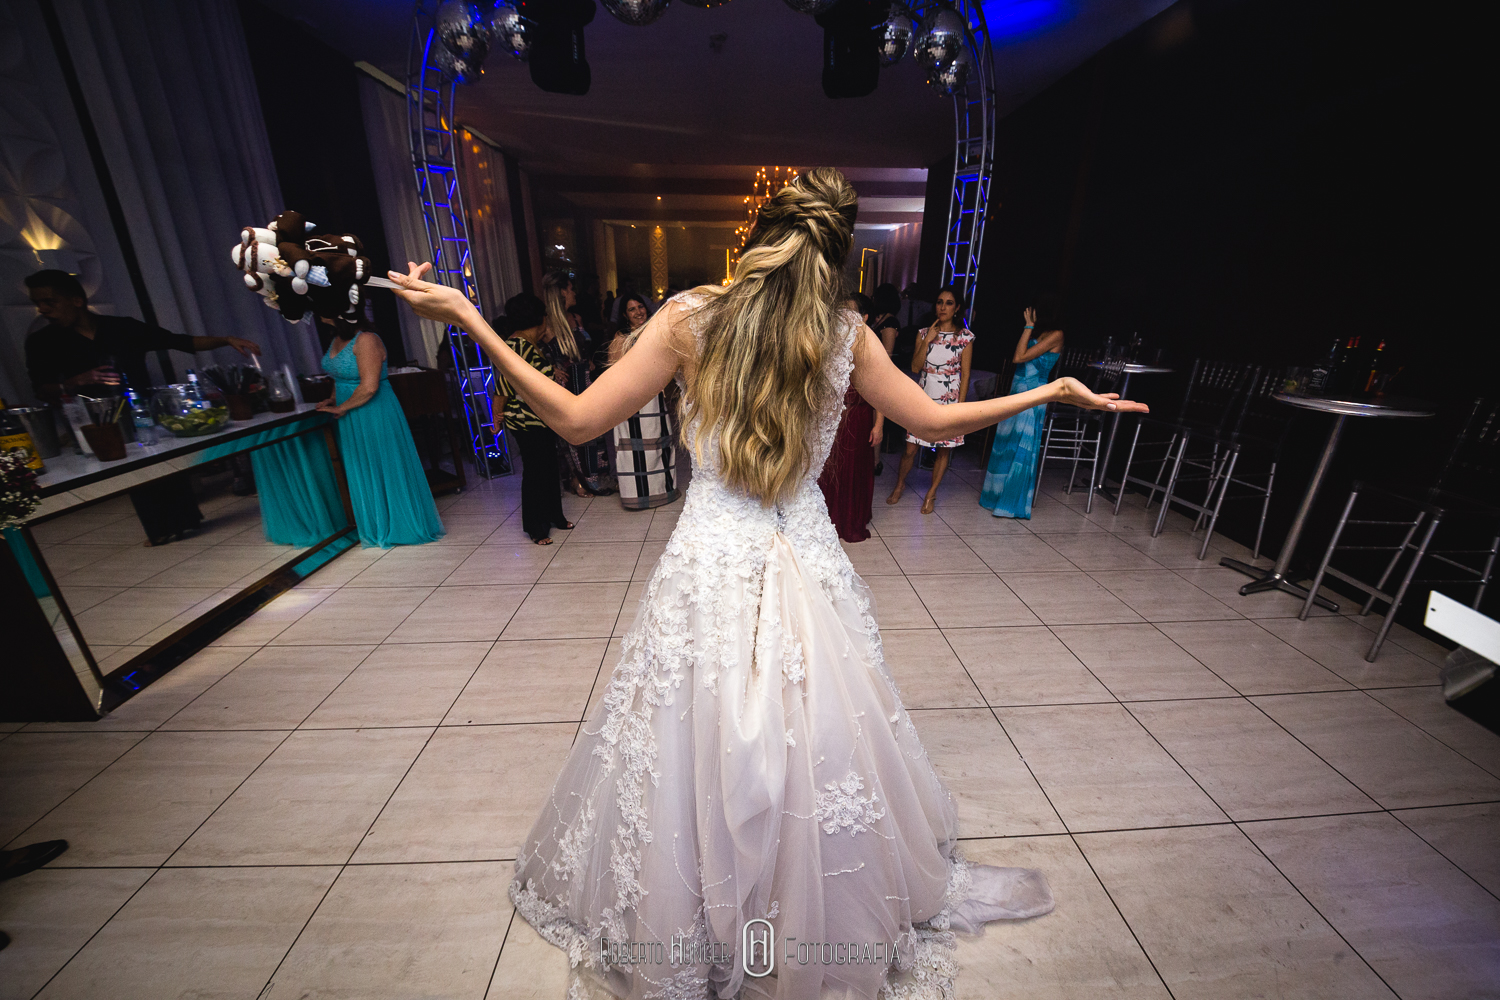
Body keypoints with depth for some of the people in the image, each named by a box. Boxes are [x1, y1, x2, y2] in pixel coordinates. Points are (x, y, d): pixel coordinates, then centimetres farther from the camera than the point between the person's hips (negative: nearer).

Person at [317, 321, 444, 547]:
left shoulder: (366, 340, -18)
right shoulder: (336, 340, 9)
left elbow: (369, 387, -24)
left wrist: (340, 408, -14)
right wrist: (333, 399, 5)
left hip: (377, 416, -9)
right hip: (350, 422, 9)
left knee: (386, 469, 2)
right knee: (361, 474, 15)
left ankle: (401, 525, 18)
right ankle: (376, 528, 28)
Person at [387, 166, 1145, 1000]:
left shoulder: (689, 318, -6)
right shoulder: (848, 335, -1)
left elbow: (576, 420, -4)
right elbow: (938, 422, 7)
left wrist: (470, 321, 7)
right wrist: (1057, 390, 23)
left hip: (711, 566, -1)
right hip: (808, 565, 2)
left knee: (696, 749, 17)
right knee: (820, 751, 20)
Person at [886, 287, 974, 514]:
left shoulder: (965, 337, 0)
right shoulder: (924, 333, 5)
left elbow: (965, 375, -1)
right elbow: (915, 367, -3)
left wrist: (960, 405, -8)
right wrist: (927, 340, -12)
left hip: (950, 399, -1)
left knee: (944, 449, 5)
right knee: (911, 448, 1)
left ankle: (931, 494, 20)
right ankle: (900, 485, 25)